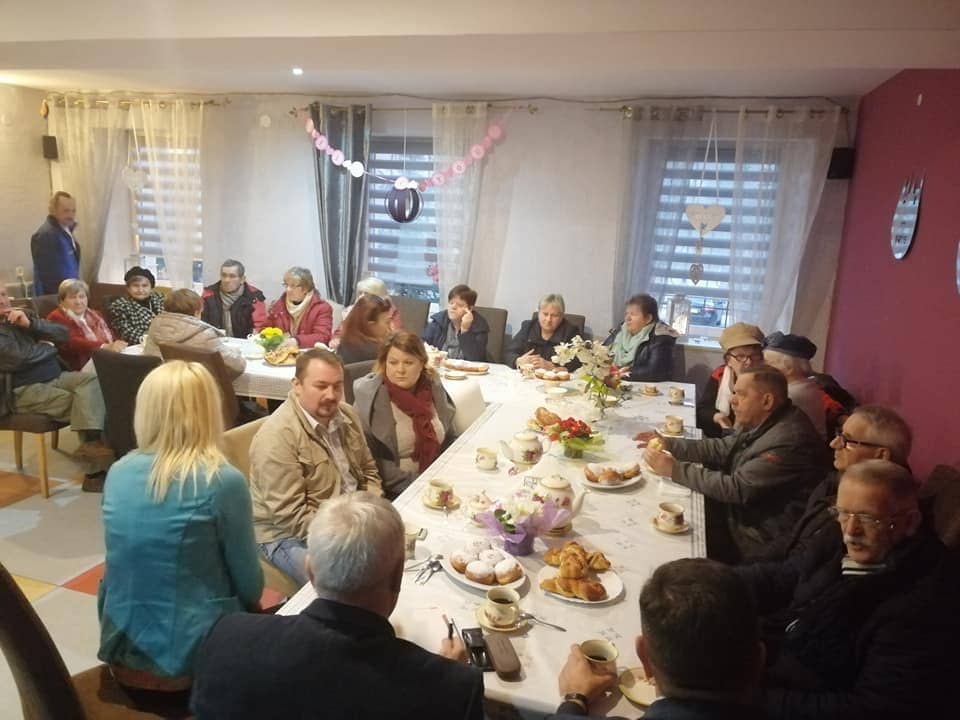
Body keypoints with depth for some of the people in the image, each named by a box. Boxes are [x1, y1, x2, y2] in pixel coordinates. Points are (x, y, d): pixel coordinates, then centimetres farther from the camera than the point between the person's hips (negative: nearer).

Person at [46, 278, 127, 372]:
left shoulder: (94, 315, 25)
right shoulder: (57, 318, 3)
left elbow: (110, 337, 13)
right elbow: (73, 343, -15)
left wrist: (115, 346, -12)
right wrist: (105, 347, -30)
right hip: (81, 366, -6)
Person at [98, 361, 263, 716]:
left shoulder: (118, 473, -4)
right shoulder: (223, 481, -21)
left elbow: (124, 565, 11)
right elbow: (250, 586, -10)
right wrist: (248, 601, 12)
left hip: (123, 654, 6)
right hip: (190, 662, -5)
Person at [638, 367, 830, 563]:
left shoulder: (788, 441, -28)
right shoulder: (760, 422, 1)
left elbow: (737, 488, -28)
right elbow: (723, 448, 11)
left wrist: (675, 469, -23)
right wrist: (669, 443, -1)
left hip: (760, 544, -8)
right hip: (741, 513, 8)